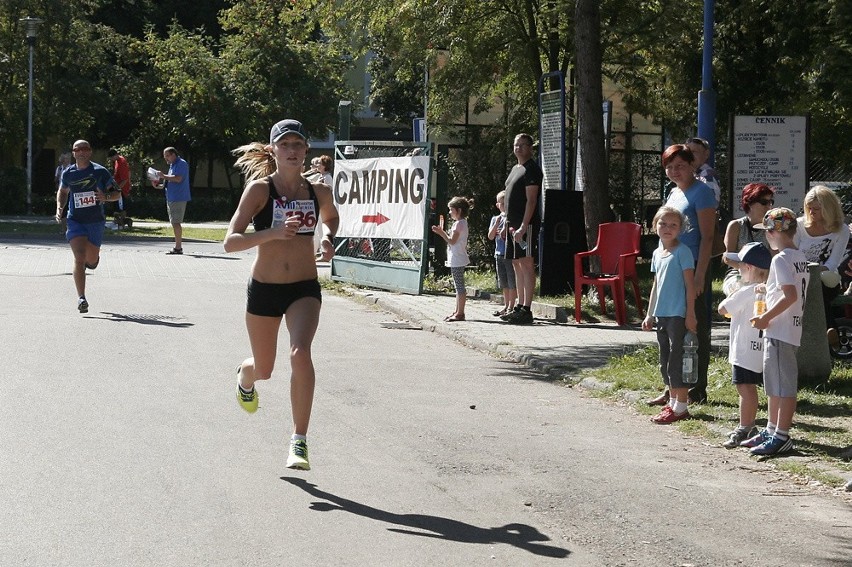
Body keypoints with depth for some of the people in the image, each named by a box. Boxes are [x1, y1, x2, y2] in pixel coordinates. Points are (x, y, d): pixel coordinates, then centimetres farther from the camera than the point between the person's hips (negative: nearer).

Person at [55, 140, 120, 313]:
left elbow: (117, 193, 1)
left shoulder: (100, 172, -4)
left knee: (92, 260, 11)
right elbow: (62, 191, 22)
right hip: (75, 221, 0)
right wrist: (59, 208, 5)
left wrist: (106, 197, -21)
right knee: (79, 258, -16)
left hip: (96, 221, 0)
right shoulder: (68, 173, 2)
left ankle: (90, 260, 51)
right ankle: (81, 298, -16)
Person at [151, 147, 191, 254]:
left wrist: (164, 176, -15)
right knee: (175, 223, 11)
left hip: (178, 198, -10)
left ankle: (178, 247, -11)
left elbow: (178, 178, -23)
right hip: (171, 198, 10)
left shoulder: (181, 164, -10)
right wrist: (158, 185, 11)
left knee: (175, 222, -12)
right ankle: (178, 246, 15)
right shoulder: (172, 165, 21)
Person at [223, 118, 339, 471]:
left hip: (305, 289, 1)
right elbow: (230, 242, -18)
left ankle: (299, 442, -17)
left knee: (300, 353, -25)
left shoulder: (319, 192, -1)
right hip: (264, 288, -1)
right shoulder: (260, 188, -11)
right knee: (263, 369, 15)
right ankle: (244, 376, 56)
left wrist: (328, 238, 2)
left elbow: (331, 217, 24)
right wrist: (272, 233, -33)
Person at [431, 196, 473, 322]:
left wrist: (441, 233, -12)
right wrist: (443, 232, 15)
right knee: (459, 287, 13)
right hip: (457, 259, 11)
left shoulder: (459, 223, -14)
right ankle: (458, 312, 17)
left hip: (457, 260, -11)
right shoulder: (462, 222, 18)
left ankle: (460, 313, -9)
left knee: (460, 286, -9)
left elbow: (452, 241, -20)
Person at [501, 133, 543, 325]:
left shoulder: (532, 169, -9)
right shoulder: (515, 169, 21)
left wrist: (523, 226, -22)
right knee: (517, 264, 11)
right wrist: (507, 224, 19)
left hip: (526, 224, -10)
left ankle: (526, 310, -14)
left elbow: (531, 200, -16)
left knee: (526, 264, -11)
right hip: (513, 224, 10)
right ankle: (520, 307, 16)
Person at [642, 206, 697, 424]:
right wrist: (649, 314, 19)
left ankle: (681, 406, -2)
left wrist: (690, 314, -14)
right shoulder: (657, 253, 13)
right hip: (661, 315, 8)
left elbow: (690, 284, -11)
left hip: (678, 315, -8)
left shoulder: (682, 252, -8)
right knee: (665, 362, 12)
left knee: (676, 360, -6)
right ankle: (673, 402, 21)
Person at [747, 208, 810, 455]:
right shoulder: (801, 258, 11)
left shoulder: (780, 260, -16)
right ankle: (771, 430, 25)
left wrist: (765, 318, -18)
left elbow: (790, 296, -25)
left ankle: (781, 437, -2)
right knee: (774, 385, 18)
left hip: (779, 331, -10)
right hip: (792, 329, 10)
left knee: (783, 386, -5)